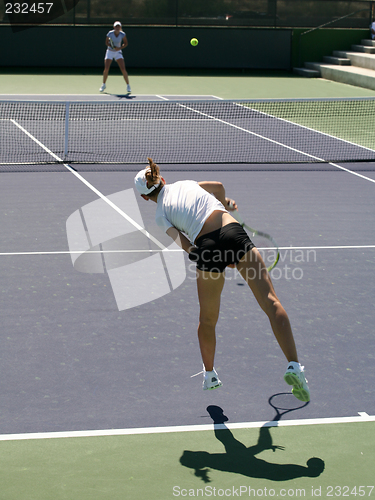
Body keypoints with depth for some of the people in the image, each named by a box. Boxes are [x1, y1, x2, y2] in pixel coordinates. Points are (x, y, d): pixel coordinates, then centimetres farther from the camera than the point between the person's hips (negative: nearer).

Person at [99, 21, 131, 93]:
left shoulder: (122, 34, -13)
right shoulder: (110, 33, -16)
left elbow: (125, 43, 0)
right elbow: (106, 42, -3)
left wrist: (120, 48, -18)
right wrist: (113, 47, -20)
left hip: (118, 52, 0)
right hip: (110, 52, 0)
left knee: (123, 69, -11)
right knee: (106, 69, -10)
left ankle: (128, 86, 2)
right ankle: (103, 85, 10)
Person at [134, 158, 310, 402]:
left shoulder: (160, 214, 18)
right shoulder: (185, 184, 26)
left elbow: (185, 244, 7)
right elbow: (218, 187, 12)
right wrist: (225, 204, 34)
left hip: (206, 247, 0)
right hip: (233, 232, 0)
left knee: (207, 320, 21)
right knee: (271, 301, -6)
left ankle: (209, 375, 38)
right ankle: (294, 365, -20)